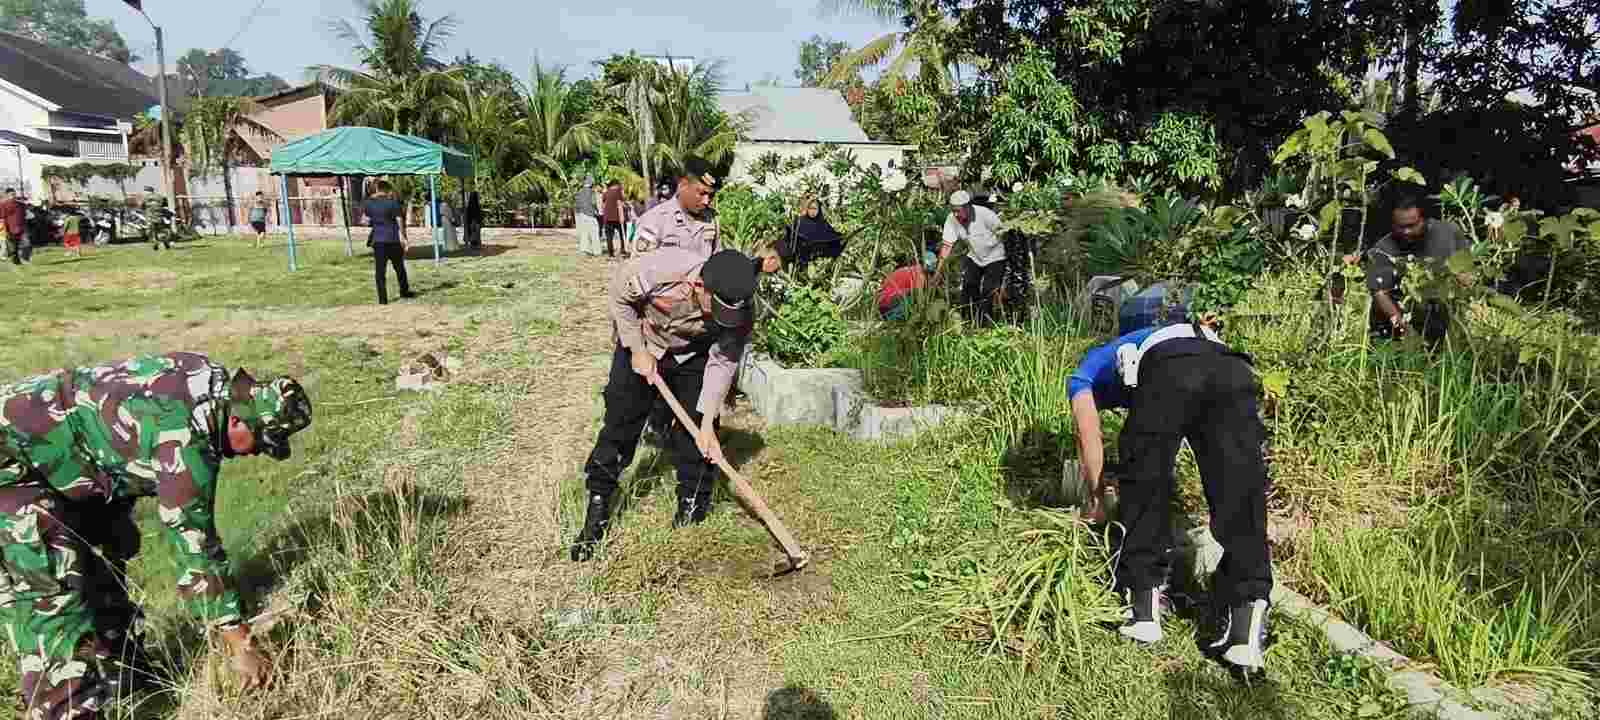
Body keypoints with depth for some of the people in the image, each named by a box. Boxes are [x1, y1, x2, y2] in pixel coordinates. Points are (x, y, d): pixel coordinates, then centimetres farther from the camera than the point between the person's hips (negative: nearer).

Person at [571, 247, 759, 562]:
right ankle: (596, 514, 9)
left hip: (692, 358, 1)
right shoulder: (659, 268, -39)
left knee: (696, 438, -3)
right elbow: (620, 294, -18)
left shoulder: (740, 310, -31)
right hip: (640, 347, -1)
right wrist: (638, 350, -16)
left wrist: (708, 423, -22)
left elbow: (723, 362, -21)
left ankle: (691, 509, 18)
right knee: (619, 428, -2)